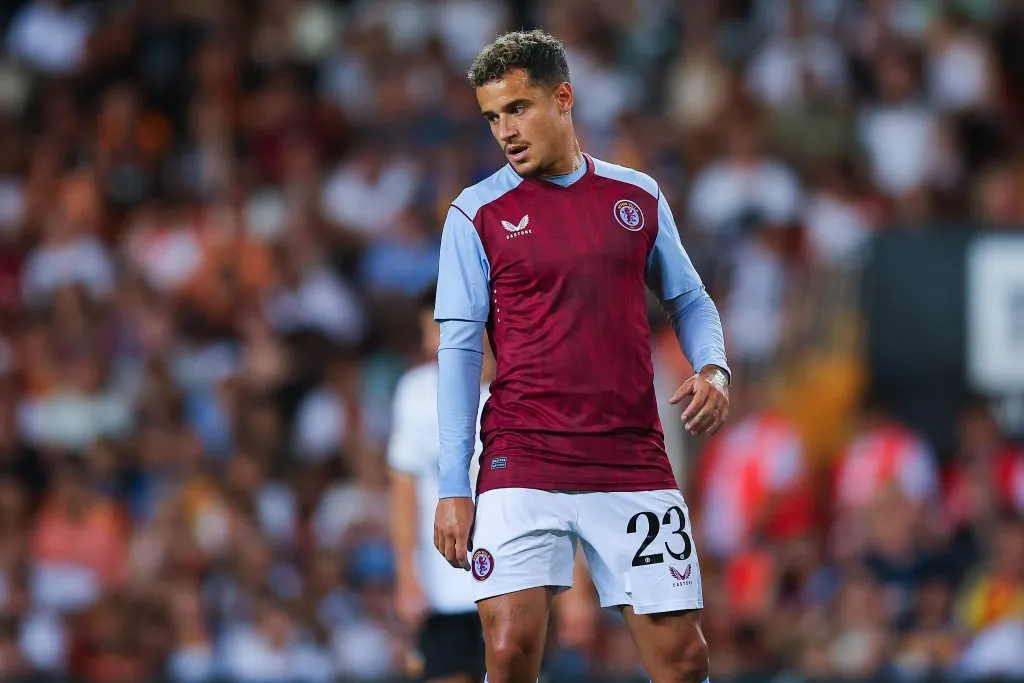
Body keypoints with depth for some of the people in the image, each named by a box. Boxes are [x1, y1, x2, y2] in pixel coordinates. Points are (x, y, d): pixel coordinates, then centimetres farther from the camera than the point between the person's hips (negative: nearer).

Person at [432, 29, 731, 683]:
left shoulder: (639, 196, 10)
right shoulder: (477, 214, 2)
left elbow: (689, 301, 20)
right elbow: (459, 350, 0)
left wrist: (713, 369, -3)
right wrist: (453, 488, -6)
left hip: (634, 465, 2)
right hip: (522, 468, -2)